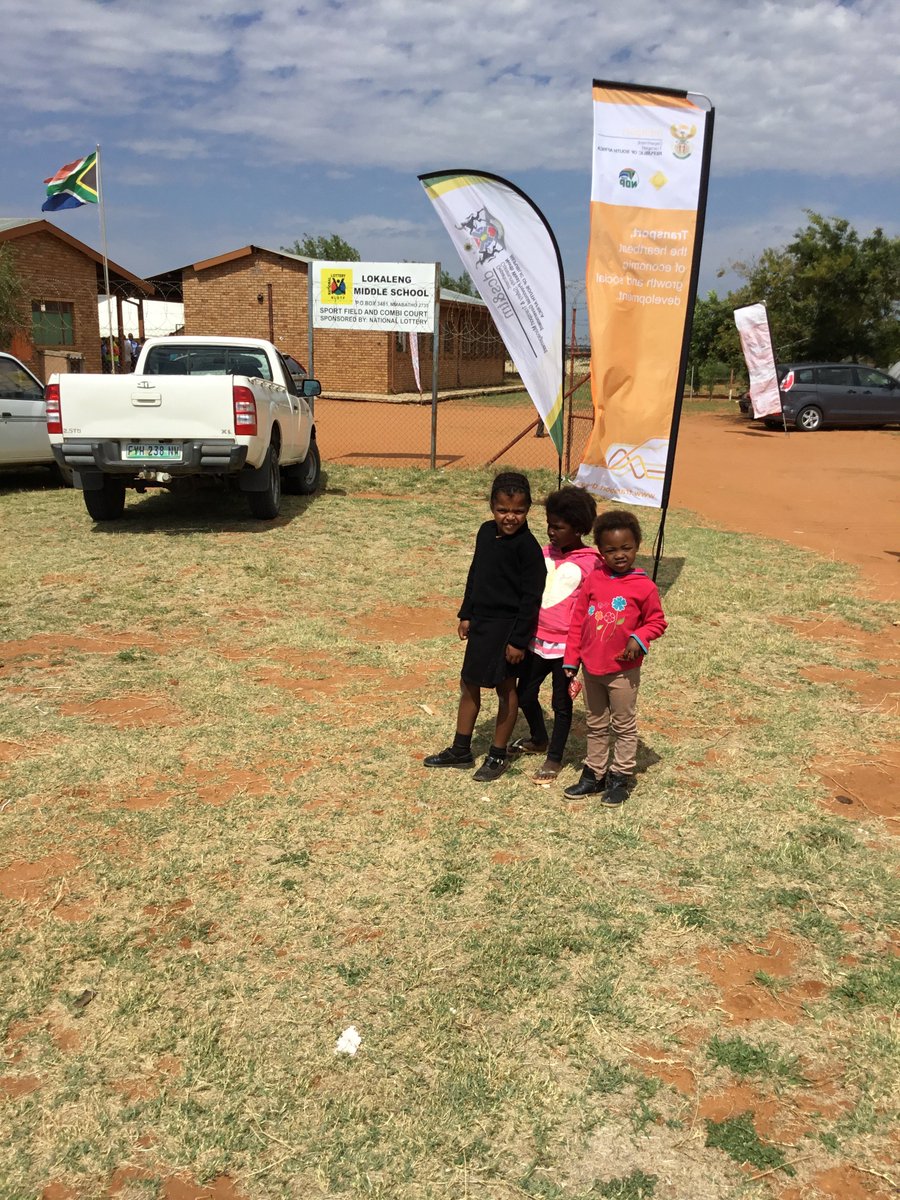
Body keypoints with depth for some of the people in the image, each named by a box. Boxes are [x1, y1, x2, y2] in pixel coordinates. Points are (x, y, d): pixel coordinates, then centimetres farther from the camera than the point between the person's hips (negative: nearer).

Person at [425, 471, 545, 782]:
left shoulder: (527, 546, -18)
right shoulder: (486, 532, 3)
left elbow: (531, 597, -17)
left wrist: (519, 640, -17)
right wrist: (466, 614, 14)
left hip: (508, 626, -7)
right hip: (481, 622, 8)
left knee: (506, 689, 7)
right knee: (468, 684, 15)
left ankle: (498, 756, 22)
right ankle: (461, 750, 30)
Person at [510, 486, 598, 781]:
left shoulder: (590, 564, -12)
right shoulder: (545, 553, 5)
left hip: (566, 645, -6)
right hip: (537, 640, 6)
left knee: (561, 702, 8)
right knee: (524, 695, 14)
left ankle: (554, 758, 26)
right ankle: (538, 739, 41)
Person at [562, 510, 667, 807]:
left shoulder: (644, 586, -11)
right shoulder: (593, 580, -2)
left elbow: (657, 621, -1)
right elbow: (578, 620, 4)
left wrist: (639, 638, -21)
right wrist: (571, 659, 4)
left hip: (623, 670, -4)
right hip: (591, 667, 4)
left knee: (624, 726, 10)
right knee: (596, 725, 17)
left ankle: (619, 777, 22)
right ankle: (594, 774, 31)